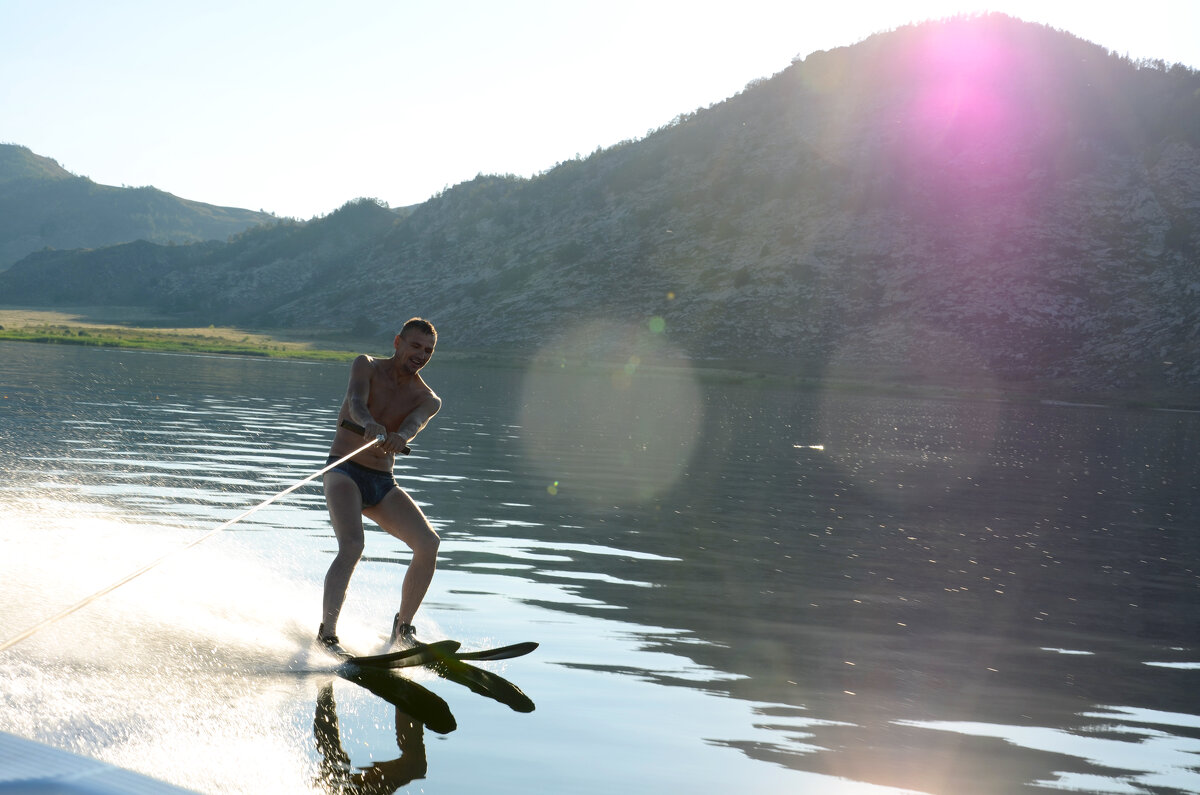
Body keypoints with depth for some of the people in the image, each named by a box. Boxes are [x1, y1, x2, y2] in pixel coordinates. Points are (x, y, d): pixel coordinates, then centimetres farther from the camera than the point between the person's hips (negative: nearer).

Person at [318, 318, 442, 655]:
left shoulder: (428, 399, 5)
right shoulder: (367, 365, 0)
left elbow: (414, 423, -19)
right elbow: (356, 400, -22)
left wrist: (400, 437, -44)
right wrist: (369, 424, -46)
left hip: (383, 483, 4)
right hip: (344, 472, -4)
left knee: (429, 543, -14)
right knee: (352, 545, -28)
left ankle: (403, 627, 2)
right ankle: (327, 634, -27)